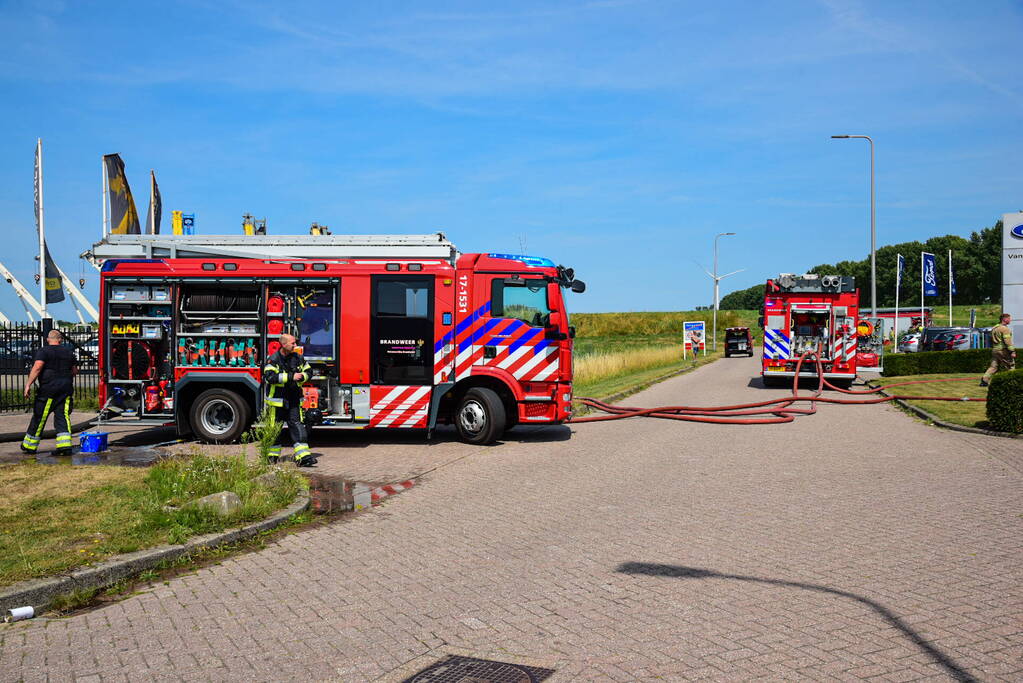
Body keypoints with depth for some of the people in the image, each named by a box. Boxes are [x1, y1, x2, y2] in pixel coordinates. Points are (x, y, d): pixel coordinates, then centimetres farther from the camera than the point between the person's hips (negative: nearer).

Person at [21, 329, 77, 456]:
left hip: (48, 389, -4)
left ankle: (29, 446, 15)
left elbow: (37, 367, -17)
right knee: (63, 417, 4)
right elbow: (74, 371, 20)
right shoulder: (68, 351, 12)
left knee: (39, 417, 5)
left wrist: (28, 384, -18)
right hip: (66, 388, 4)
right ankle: (65, 445, -7)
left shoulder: (43, 351, -3)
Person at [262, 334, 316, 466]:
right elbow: (270, 376, -23)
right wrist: (291, 377, -24)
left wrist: (301, 377, -8)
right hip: (277, 399, -3)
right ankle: (273, 455, 24)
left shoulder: (298, 358, 7)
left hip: (294, 399, 3)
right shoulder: (273, 359, -9)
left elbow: (307, 372, 16)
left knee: (296, 425, -4)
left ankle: (303, 456, -10)